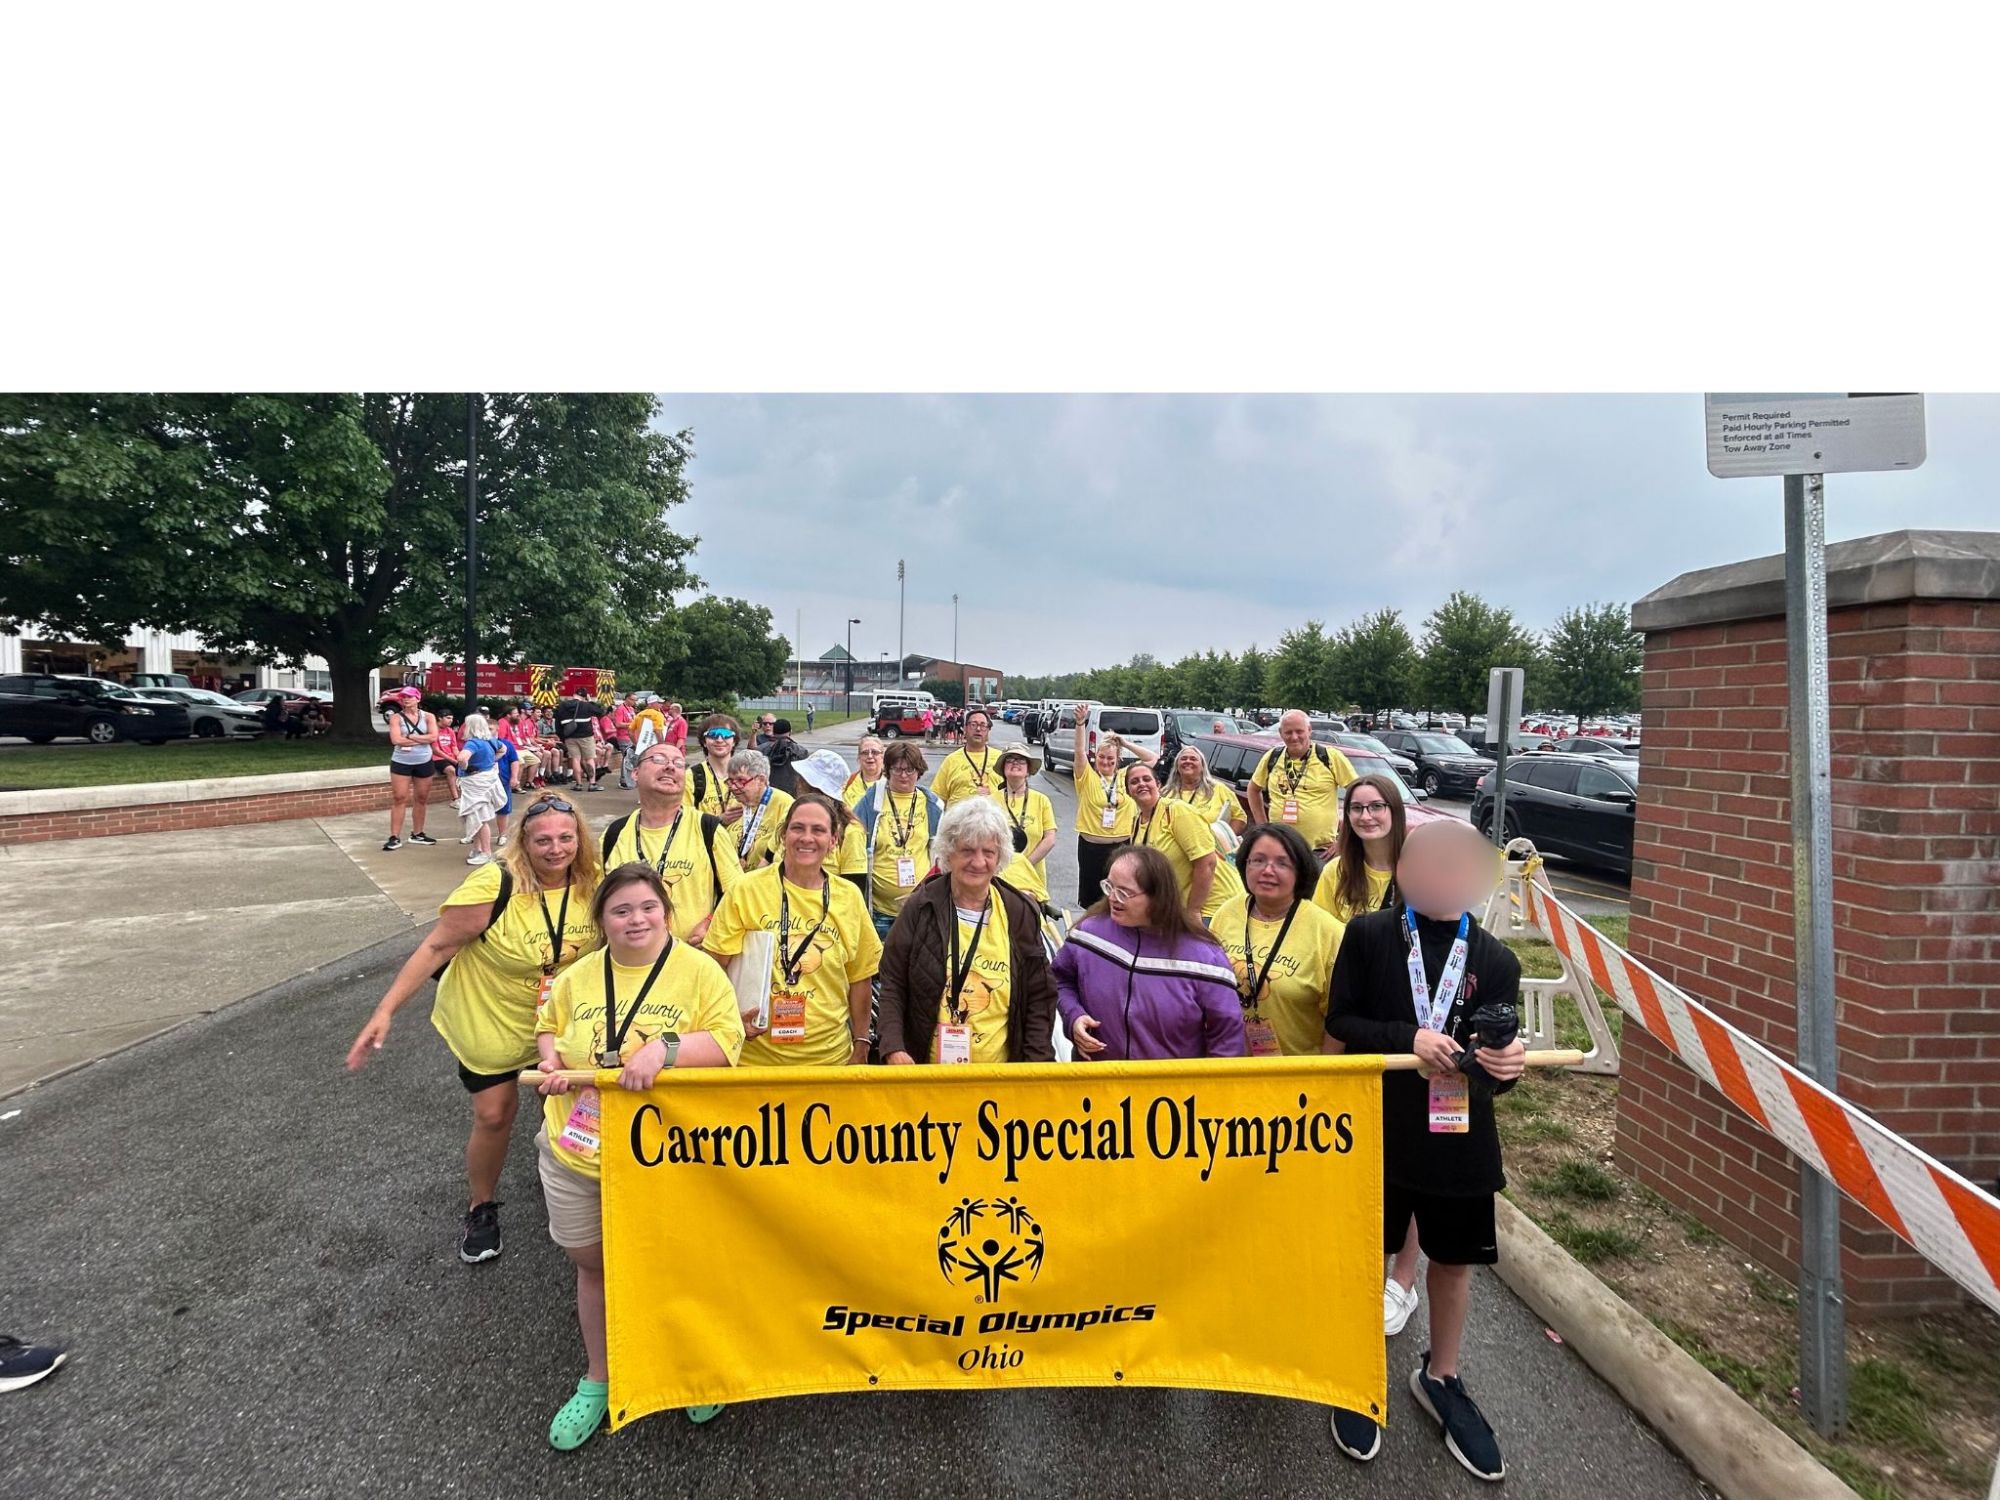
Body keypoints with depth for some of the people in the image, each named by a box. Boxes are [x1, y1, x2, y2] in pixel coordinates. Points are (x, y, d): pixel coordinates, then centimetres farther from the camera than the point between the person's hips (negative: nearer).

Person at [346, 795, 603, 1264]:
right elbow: (436, 947, -23)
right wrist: (385, 1011, -23)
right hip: (488, 1022, -3)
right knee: (494, 1115, 6)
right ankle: (482, 1209, 33)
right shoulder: (494, 886, -30)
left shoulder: (593, 884, -18)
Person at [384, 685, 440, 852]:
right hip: (401, 763, -2)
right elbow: (396, 740, -17)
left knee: (421, 799, 10)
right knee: (398, 798, -4)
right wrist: (422, 739, -13)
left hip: (424, 763, 2)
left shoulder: (428, 717, 2)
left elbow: (433, 737, -13)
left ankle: (417, 834, 22)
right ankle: (395, 837, -3)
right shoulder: (396, 717, -3)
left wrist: (409, 736, -16)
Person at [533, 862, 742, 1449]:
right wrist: (551, 1060, -3)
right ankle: (597, 1379, 42)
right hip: (575, 1154, 4)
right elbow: (549, 1026, 17)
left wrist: (665, 1049, -29)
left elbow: (726, 1040, -15)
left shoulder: (697, 970, -10)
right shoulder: (578, 977, 2)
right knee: (592, 1263, 19)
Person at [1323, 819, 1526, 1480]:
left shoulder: (1496, 961, -1)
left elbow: (1496, 1069, 0)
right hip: (1376, 1128, -2)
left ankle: (1440, 1378, 43)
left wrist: (1505, 1066, -22)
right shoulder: (1368, 934, -7)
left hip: (1458, 1136, 2)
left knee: (1455, 1258, 18)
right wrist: (1408, 1037, -22)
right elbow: (1338, 1028, -8)